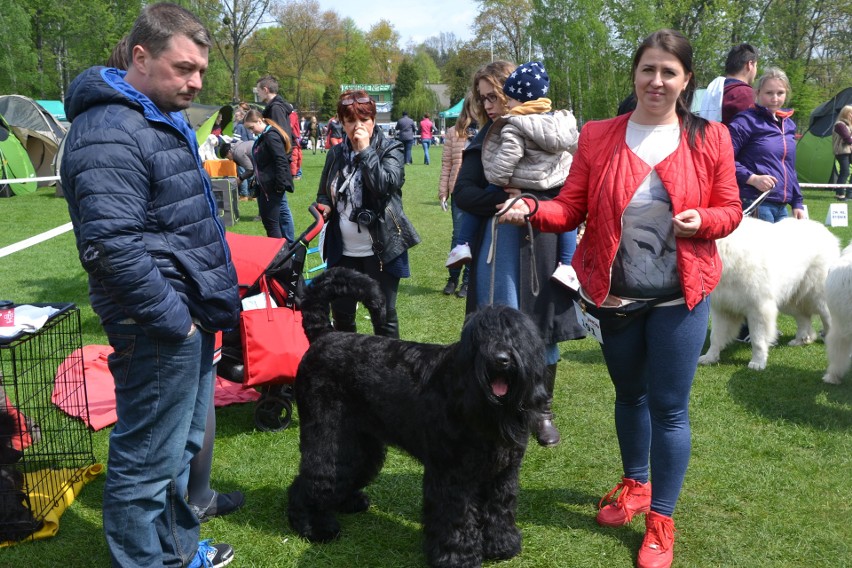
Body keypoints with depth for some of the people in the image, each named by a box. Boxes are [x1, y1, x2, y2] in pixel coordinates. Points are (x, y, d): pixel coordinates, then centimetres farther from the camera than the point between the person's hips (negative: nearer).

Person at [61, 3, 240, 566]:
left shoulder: (164, 120, 15)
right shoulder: (109, 133, -18)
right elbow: (112, 246, -26)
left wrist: (216, 301, 18)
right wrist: (174, 320, -19)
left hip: (190, 317, 11)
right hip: (160, 330, -11)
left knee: (184, 445, 22)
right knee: (148, 462, 1)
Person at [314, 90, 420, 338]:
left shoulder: (390, 150, -4)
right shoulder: (336, 154, 8)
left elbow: (385, 185, -23)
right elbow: (323, 194, 21)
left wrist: (365, 150, -18)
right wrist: (324, 206, -1)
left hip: (380, 250, -4)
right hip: (343, 251, 5)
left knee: (384, 315, 3)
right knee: (341, 314, 12)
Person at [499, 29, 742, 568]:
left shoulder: (710, 138, -2)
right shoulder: (598, 136, -1)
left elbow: (730, 210, 4)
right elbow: (571, 207, -3)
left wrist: (703, 221, -17)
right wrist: (532, 210, -22)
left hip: (680, 297, -2)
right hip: (614, 294, 2)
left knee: (669, 406, 3)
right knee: (629, 394, 20)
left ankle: (662, 520, 19)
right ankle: (635, 485, 43)